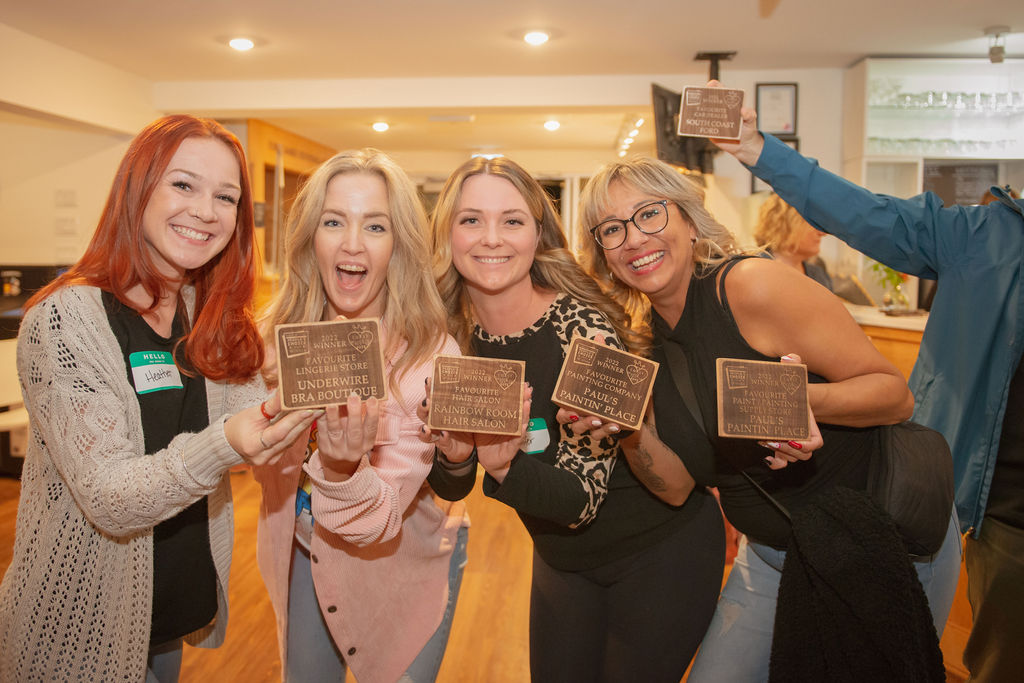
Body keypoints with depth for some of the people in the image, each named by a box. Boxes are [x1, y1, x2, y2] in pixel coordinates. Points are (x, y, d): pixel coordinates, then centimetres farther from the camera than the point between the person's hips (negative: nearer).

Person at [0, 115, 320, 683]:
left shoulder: (217, 319, -1)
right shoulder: (64, 320, -20)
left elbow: (258, 442, -6)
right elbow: (107, 497, -25)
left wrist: (299, 421, -27)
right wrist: (220, 449, -42)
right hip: (83, 621, -5)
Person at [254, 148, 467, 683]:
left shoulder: (433, 358, -28)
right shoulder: (279, 334, -14)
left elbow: (379, 525, -29)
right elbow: (260, 456, 1)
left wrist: (344, 467, -47)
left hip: (402, 566, -3)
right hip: (301, 554, 4)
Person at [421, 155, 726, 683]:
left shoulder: (583, 327, -27)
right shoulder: (451, 336, -12)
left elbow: (581, 499, -26)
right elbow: (452, 488, -8)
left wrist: (505, 467, -45)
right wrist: (453, 456, -30)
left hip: (661, 551, -4)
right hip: (562, 559, 5)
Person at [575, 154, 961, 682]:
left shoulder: (752, 285, -22)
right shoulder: (644, 340, -2)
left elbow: (897, 394, -19)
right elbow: (679, 484, -3)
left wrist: (803, 398, -37)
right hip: (769, 553, 6)